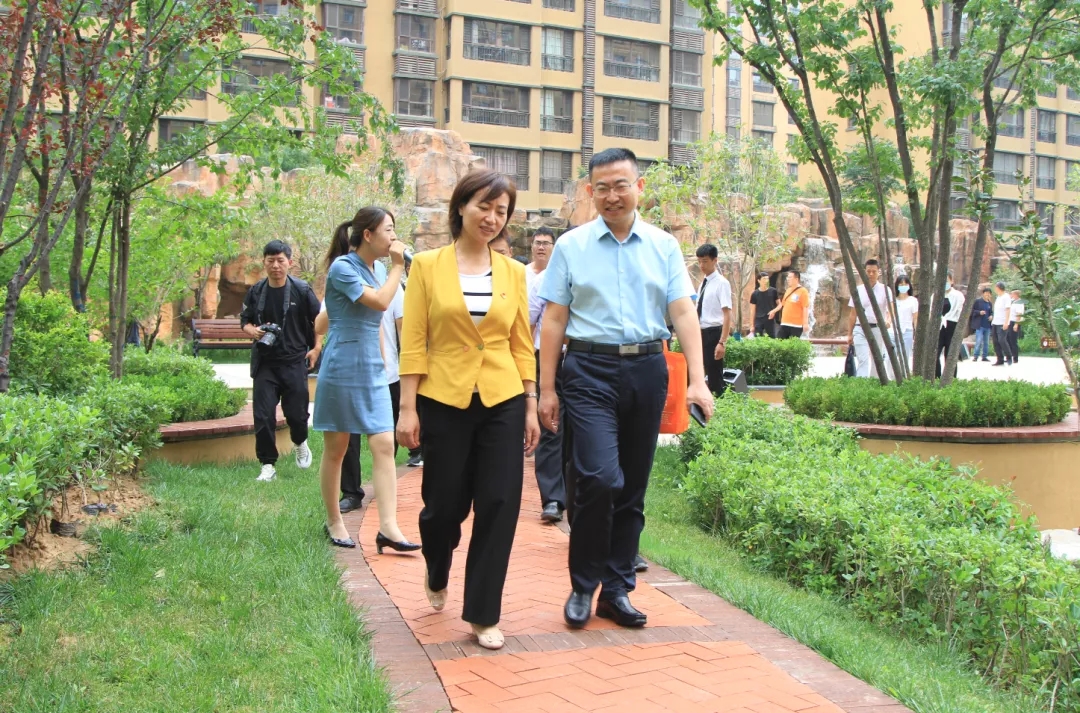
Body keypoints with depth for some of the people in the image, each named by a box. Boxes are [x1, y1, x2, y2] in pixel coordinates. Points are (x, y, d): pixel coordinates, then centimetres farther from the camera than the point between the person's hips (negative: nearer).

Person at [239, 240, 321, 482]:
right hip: (264, 363, 2)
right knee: (263, 416, -4)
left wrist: (316, 348, 1)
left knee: (297, 412, 3)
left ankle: (300, 444, 36)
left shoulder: (301, 290, -4)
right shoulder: (256, 292, 3)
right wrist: (253, 331, -9)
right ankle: (268, 465, 6)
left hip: (295, 362, -2)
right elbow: (244, 321, 13)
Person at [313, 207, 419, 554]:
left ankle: (388, 527, -9)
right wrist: (397, 267, -10)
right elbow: (380, 302, -22)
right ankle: (333, 522, 19)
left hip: (373, 372, 7)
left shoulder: (379, 269, 12)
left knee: (384, 445, -6)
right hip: (342, 371, -6)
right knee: (336, 449, 5)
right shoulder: (342, 268, -11)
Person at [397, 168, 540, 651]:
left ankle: (483, 614, 13)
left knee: (499, 507, -1)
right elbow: (413, 343, -3)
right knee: (445, 504, 8)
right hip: (444, 400, -2)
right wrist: (407, 408, -7)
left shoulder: (513, 272, 6)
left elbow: (522, 344, 9)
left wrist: (531, 408, 7)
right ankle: (437, 576, 42)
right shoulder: (428, 266, -1)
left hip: (502, 402, 2)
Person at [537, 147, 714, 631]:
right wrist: (546, 389, 0)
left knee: (633, 487, 8)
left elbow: (683, 313, 3)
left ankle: (617, 590, 21)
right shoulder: (571, 246, 5)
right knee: (600, 478, -15)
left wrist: (697, 380, -7)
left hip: (647, 369, 3)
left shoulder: (664, 246, 9)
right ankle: (583, 587, 4)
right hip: (591, 371, -2)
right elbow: (554, 320, 4)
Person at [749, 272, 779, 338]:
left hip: (770, 320, 0)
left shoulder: (773, 291, 1)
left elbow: (779, 304, 10)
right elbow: (753, 310, 7)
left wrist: (774, 311, -11)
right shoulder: (754, 294, 2)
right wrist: (752, 325, 3)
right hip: (758, 320, 0)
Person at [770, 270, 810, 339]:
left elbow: (806, 308, -14)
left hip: (796, 325, -8)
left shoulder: (803, 291, -10)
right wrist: (774, 311, 31)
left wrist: (805, 323, -19)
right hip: (785, 323, 8)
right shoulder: (788, 290, 14)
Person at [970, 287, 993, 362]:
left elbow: (991, 312, 23)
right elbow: (972, 311, -4)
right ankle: (975, 356, -5)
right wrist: (979, 312, -18)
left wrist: (991, 316, 2)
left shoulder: (990, 303, 13)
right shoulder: (977, 301, -2)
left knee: (986, 342, 9)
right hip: (979, 325, -6)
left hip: (987, 325, 6)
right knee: (979, 341, -11)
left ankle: (985, 356, 15)